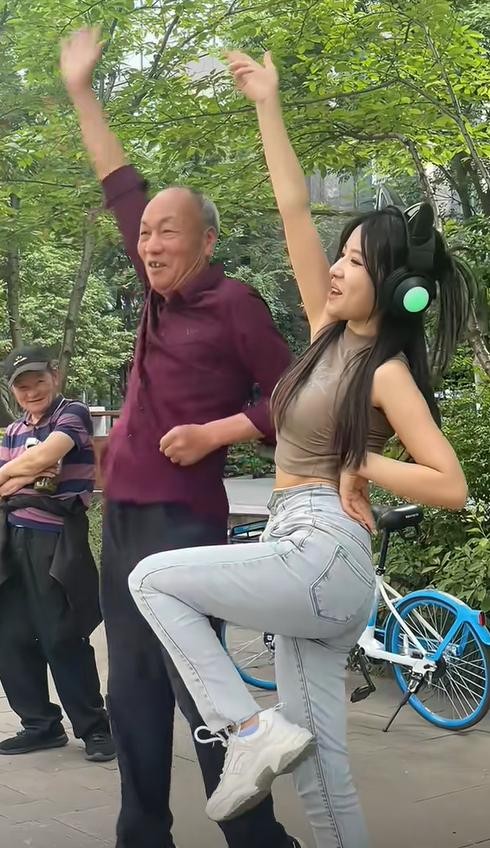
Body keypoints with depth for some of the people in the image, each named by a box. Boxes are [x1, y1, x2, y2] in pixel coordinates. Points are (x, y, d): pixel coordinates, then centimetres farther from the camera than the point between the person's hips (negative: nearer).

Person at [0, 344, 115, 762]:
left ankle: (95, 727, 8)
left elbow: (42, 458, -19)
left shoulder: (73, 414, -4)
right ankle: (41, 724, 20)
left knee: (61, 639, -5)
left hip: (56, 541, -7)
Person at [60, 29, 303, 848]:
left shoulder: (233, 303, -7)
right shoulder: (160, 292, 12)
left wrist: (213, 433, -16)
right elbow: (121, 188, 21)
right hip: (122, 513, 8)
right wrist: (81, 91, 26)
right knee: (133, 693, 10)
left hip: (181, 518, -8)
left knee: (197, 685, -9)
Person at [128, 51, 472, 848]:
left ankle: (247, 728, -7)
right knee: (316, 754, 9)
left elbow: (451, 486, -15)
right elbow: (294, 208, 8)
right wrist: (268, 106, 7)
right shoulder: (331, 331, 8)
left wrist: (361, 464, -9)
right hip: (313, 563, 7)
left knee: (151, 579, -5)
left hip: (321, 556, -7)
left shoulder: (387, 371, -10)